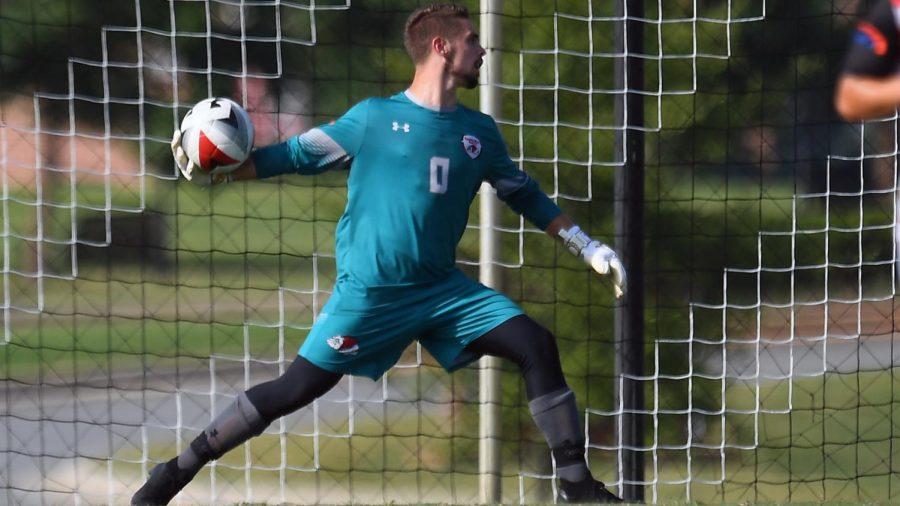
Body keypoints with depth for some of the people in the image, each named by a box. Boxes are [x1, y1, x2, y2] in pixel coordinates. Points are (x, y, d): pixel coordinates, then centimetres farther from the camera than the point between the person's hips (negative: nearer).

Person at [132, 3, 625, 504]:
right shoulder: (374, 117, -3)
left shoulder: (479, 131, 9)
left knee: (537, 345, -10)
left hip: (444, 289, 4)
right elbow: (297, 154, 2)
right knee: (297, 388, -7)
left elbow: (523, 193, 22)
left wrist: (588, 246, 19)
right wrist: (219, 174, -9)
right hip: (369, 291, -4)